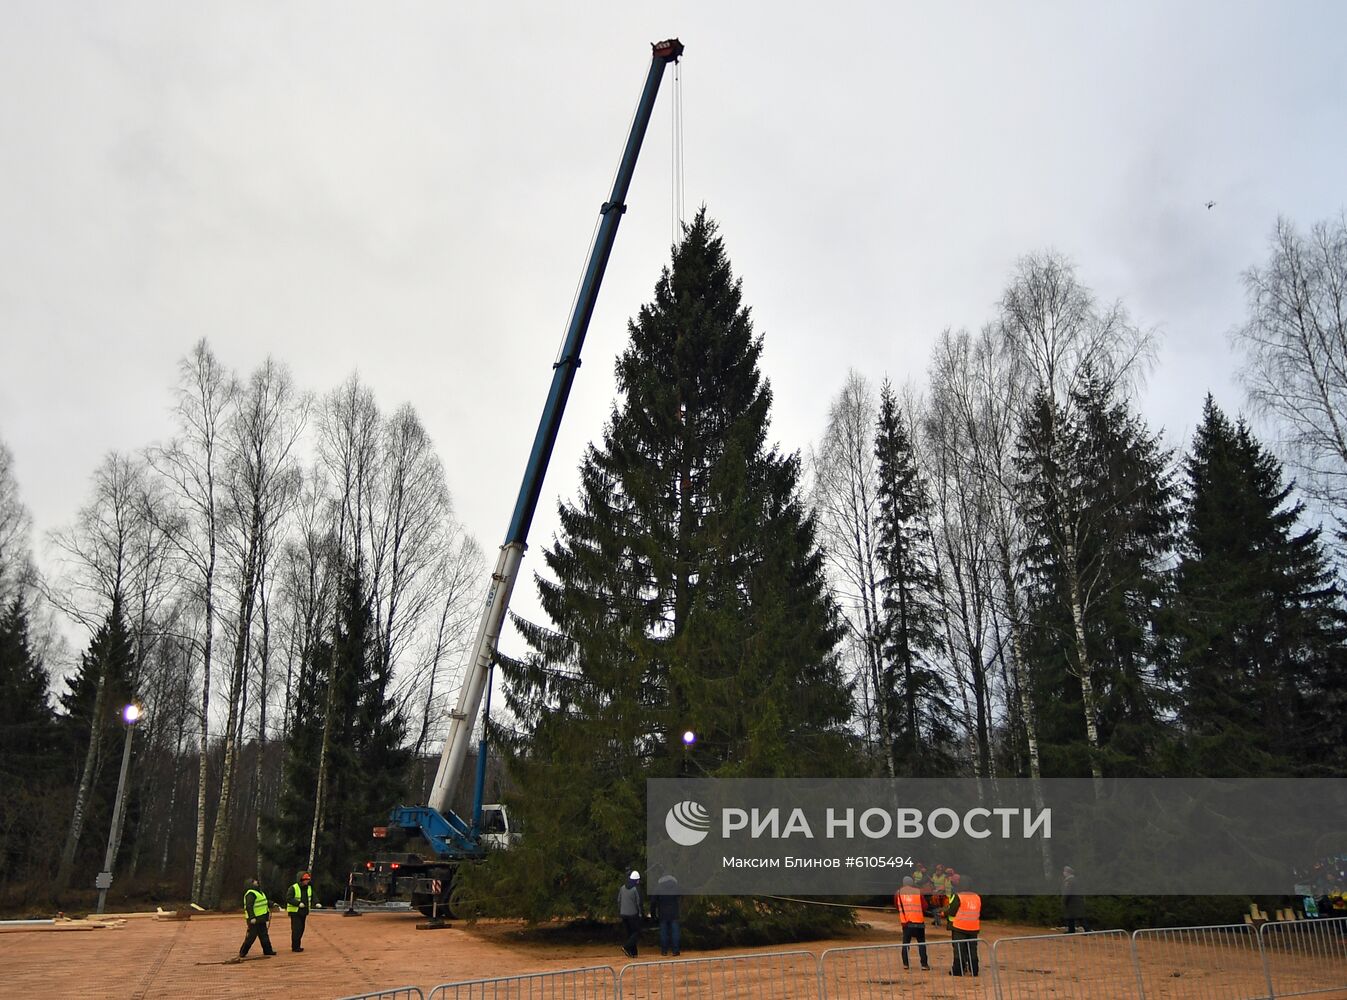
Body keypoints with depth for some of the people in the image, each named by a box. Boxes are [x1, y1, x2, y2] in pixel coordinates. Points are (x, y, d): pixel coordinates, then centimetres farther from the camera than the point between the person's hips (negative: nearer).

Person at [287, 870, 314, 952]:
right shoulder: (293, 888, -12)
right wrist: (298, 903, -26)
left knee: (301, 929, 10)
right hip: (295, 912, -6)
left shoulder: (309, 888, 8)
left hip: (304, 911, 6)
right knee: (296, 929, -10)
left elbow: (313, 897, 14)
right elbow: (288, 898, -18)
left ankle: (297, 946, 21)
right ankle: (295, 947, -2)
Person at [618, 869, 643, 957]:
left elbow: (619, 901, 12)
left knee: (629, 933, 12)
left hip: (623, 914, 6)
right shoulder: (636, 889, -13)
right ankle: (626, 947, -12)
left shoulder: (622, 888, 7)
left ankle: (633, 953, 10)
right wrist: (640, 913, -1)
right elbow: (638, 902, -11)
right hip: (633, 914, -6)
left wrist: (619, 912, 18)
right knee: (637, 932, 3)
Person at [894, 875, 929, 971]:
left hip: (906, 922, 1)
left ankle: (905, 964, 10)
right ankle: (924, 964, 1)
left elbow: (896, 906, 10)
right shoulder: (918, 892, -3)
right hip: (918, 922, -1)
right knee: (921, 943, 7)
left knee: (905, 943, 12)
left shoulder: (898, 893, 2)